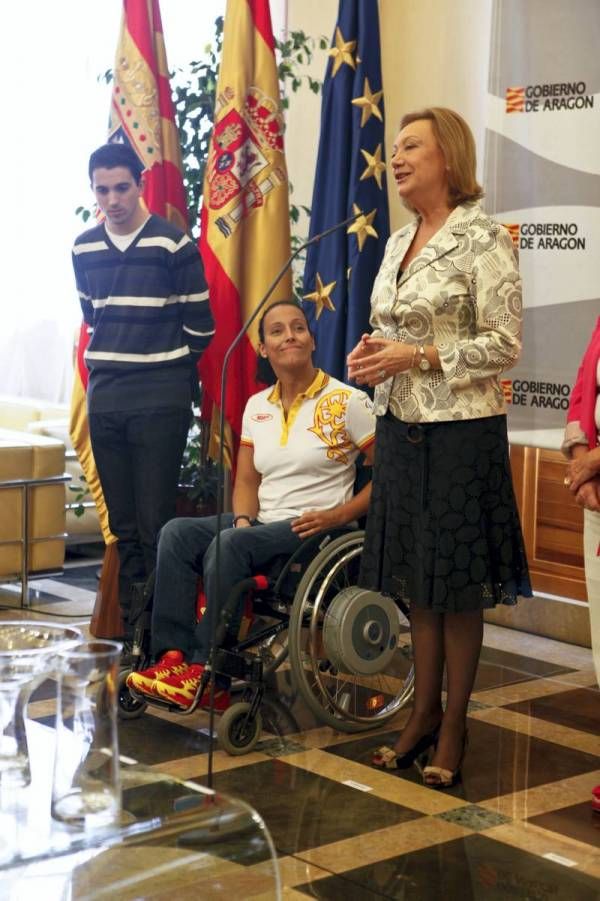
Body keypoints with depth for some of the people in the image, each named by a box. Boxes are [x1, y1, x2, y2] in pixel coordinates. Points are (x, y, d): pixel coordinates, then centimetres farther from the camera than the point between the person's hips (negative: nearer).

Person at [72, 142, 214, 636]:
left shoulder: (174, 244, -7)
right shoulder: (85, 248, 9)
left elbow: (200, 324, -1)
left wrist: (167, 368, 7)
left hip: (160, 400, -5)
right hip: (104, 396, 5)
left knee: (156, 525, -6)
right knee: (122, 522, 9)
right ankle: (131, 623, 17)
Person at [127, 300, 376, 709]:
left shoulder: (348, 401, -5)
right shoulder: (257, 406, 14)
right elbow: (246, 480, 14)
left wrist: (338, 515, -17)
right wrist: (243, 520, -7)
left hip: (313, 529, -6)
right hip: (263, 523, 6)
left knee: (229, 546, -32)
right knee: (177, 532, -18)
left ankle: (207, 675, -24)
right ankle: (173, 656, -25)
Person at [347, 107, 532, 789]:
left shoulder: (484, 239, -9)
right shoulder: (398, 243, 13)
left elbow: (504, 345, -13)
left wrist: (418, 357, -18)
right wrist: (372, 358, 1)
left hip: (459, 431, -7)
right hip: (400, 426, 7)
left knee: (456, 584, 2)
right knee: (415, 579, 12)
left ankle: (453, 722, 14)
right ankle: (423, 712, 24)